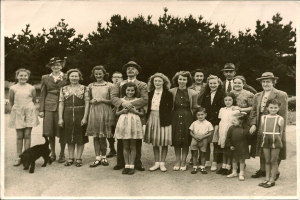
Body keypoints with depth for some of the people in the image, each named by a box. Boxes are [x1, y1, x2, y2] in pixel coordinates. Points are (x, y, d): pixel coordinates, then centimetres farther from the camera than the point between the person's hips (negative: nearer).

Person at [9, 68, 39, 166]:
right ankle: (18, 157, 9)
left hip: (29, 112, 0)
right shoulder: (13, 88, -1)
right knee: (19, 136, 2)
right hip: (18, 113, 0)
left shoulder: (31, 88, -1)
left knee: (27, 135, 2)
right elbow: (11, 101, 11)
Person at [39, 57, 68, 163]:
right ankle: (52, 153, 19)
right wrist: (41, 110, 4)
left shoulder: (66, 78, 5)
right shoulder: (45, 78, 11)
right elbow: (42, 95, 10)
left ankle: (62, 154, 14)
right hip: (49, 107, 2)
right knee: (50, 132, 4)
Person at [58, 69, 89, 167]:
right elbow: (61, 104, 6)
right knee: (69, 137, 8)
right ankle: (70, 158, 19)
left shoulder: (84, 88, 1)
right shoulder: (64, 89, 7)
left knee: (80, 137, 3)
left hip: (80, 115, -2)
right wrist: (60, 118, -1)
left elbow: (87, 103, -2)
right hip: (68, 115, 2)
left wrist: (85, 117, -10)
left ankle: (78, 158, 13)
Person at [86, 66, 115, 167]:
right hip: (93, 111, 3)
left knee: (103, 136, -1)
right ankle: (98, 158, 12)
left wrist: (101, 100, -11)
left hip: (105, 112, -3)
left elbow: (112, 100, -1)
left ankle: (103, 157, 16)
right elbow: (88, 99, 17)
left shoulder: (109, 85, 1)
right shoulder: (90, 86, 11)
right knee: (95, 136, 3)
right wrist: (91, 101, -4)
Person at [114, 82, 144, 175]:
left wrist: (135, 111, -11)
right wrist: (122, 111, -7)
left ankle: (132, 166, 11)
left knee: (133, 146, 3)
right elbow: (116, 113, 12)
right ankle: (126, 165, 14)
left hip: (134, 123, -1)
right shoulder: (121, 100, 7)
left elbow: (142, 113, 6)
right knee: (125, 146, 6)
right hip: (123, 123, 1)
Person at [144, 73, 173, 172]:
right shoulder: (150, 93, 8)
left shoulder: (168, 94, -5)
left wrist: (166, 118, -12)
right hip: (152, 118, 4)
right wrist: (147, 117, 0)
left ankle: (162, 163, 15)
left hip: (163, 119, -4)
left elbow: (170, 108, -6)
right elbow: (148, 107, 10)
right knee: (154, 142, 10)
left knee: (164, 142, 2)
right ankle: (156, 163, 20)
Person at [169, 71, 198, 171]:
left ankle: (183, 162, 16)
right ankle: (177, 161, 18)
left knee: (186, 140, 4)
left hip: (187, 118, 0)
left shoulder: (192, 93, 0)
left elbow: (194, 108, 5)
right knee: (176, 140, 4)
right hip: (175, 117, 1)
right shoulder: (172, 92, 1)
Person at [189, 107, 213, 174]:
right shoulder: (194, 123, 2)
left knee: (203, 155, 7)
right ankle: (194, 167, 15)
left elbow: (210, 133, -6)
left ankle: (202, 167, 17)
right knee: (194, 154, 6)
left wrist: (203, 137, -17)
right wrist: (195, 136, -14)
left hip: (203, 141, -1)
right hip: (195, 140, 2)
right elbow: (191, 132, 4)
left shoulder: (208, 123, -4)